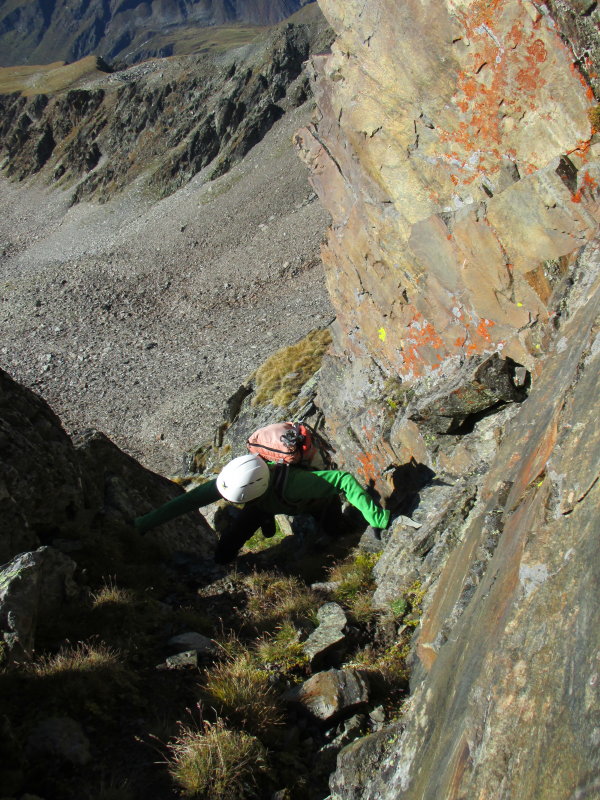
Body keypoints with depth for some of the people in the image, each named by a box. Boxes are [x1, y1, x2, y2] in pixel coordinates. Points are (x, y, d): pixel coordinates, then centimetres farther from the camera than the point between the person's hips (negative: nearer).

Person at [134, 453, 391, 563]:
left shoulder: (291, 484, -51)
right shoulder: (230, 480, -38)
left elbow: (344, 479, -50)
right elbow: (190, 499, -30)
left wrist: (375, 517, -54)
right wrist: (144, 523, -30)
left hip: (311, 503, -2)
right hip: (264, 506, 3)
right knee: (223, 556, -4)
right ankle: (266, 520, 22)